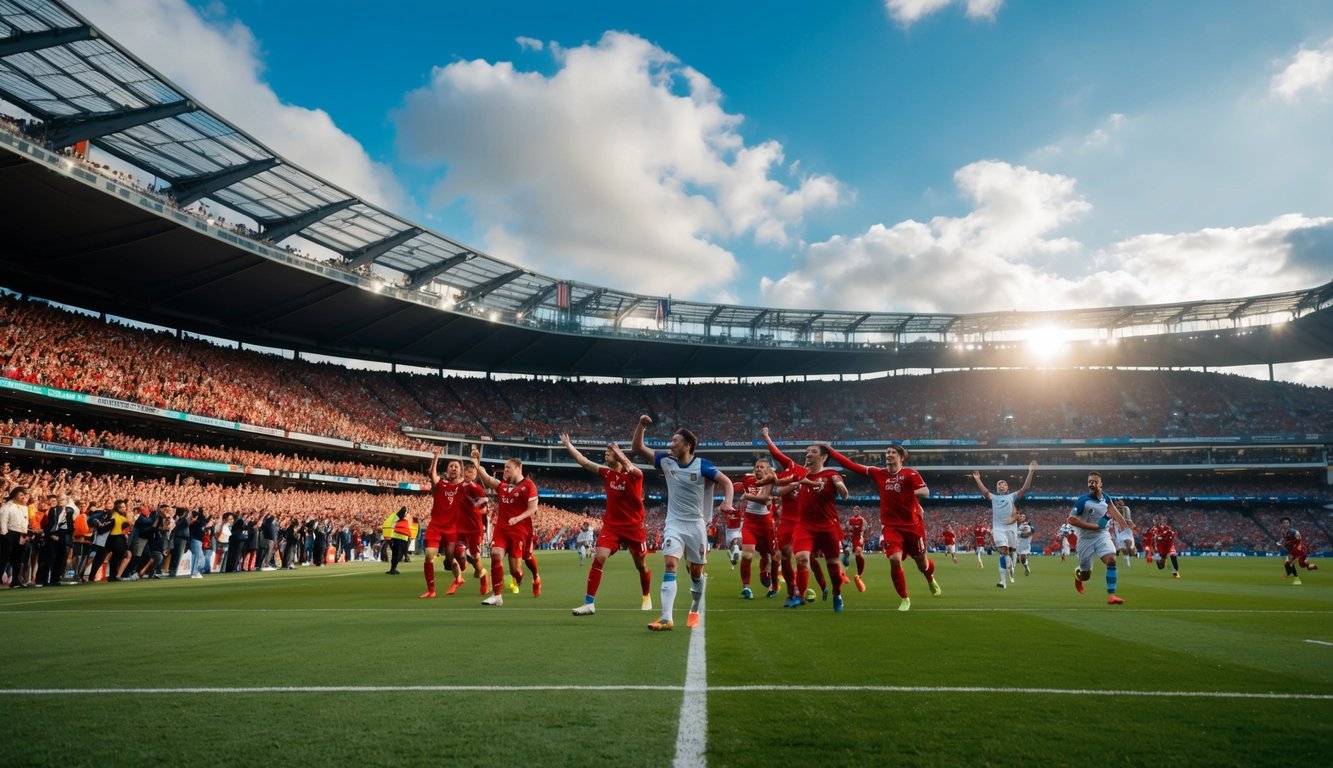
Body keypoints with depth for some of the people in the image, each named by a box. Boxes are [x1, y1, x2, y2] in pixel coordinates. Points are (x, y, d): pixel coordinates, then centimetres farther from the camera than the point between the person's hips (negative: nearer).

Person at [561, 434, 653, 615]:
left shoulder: (634, 474, -11)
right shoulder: (607, 473, 1)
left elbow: (630, 468, -37)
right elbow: (582, 460, 5)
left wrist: (620, 454, -52)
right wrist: (567, 443, 7)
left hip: (634, 527, -3)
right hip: (611, 525, 3)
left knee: (641, 565, 12)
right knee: (598, 558, -17)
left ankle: (647, 597, 39)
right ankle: (589, 603, -14)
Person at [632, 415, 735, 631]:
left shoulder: (702, 464, -9)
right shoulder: (666, 461, -2)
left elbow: (726, 481, -5)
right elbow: (638, 448, 0)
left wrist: (727, 502, -23)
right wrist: (641, 425, -15)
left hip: (696, 525, -1)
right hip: (674, 523, 1)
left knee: (696, 571, 11)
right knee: (669, 565, -17)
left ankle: (694, 612, 32)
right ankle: (666, 619, -20)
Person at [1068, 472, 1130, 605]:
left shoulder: (1106, 498, -2)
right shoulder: (1083, 500, -19)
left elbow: (1113, 511, 19)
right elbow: (1071, 520, -23)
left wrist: (1126, 525, 20)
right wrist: (1094, 526, -23)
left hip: (1102, 535, 4)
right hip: (1086, 539, -4)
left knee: (1111, 560, -24)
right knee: (1086, 576, 7)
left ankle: (1111, 595, -17)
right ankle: (1078, 574, 46)